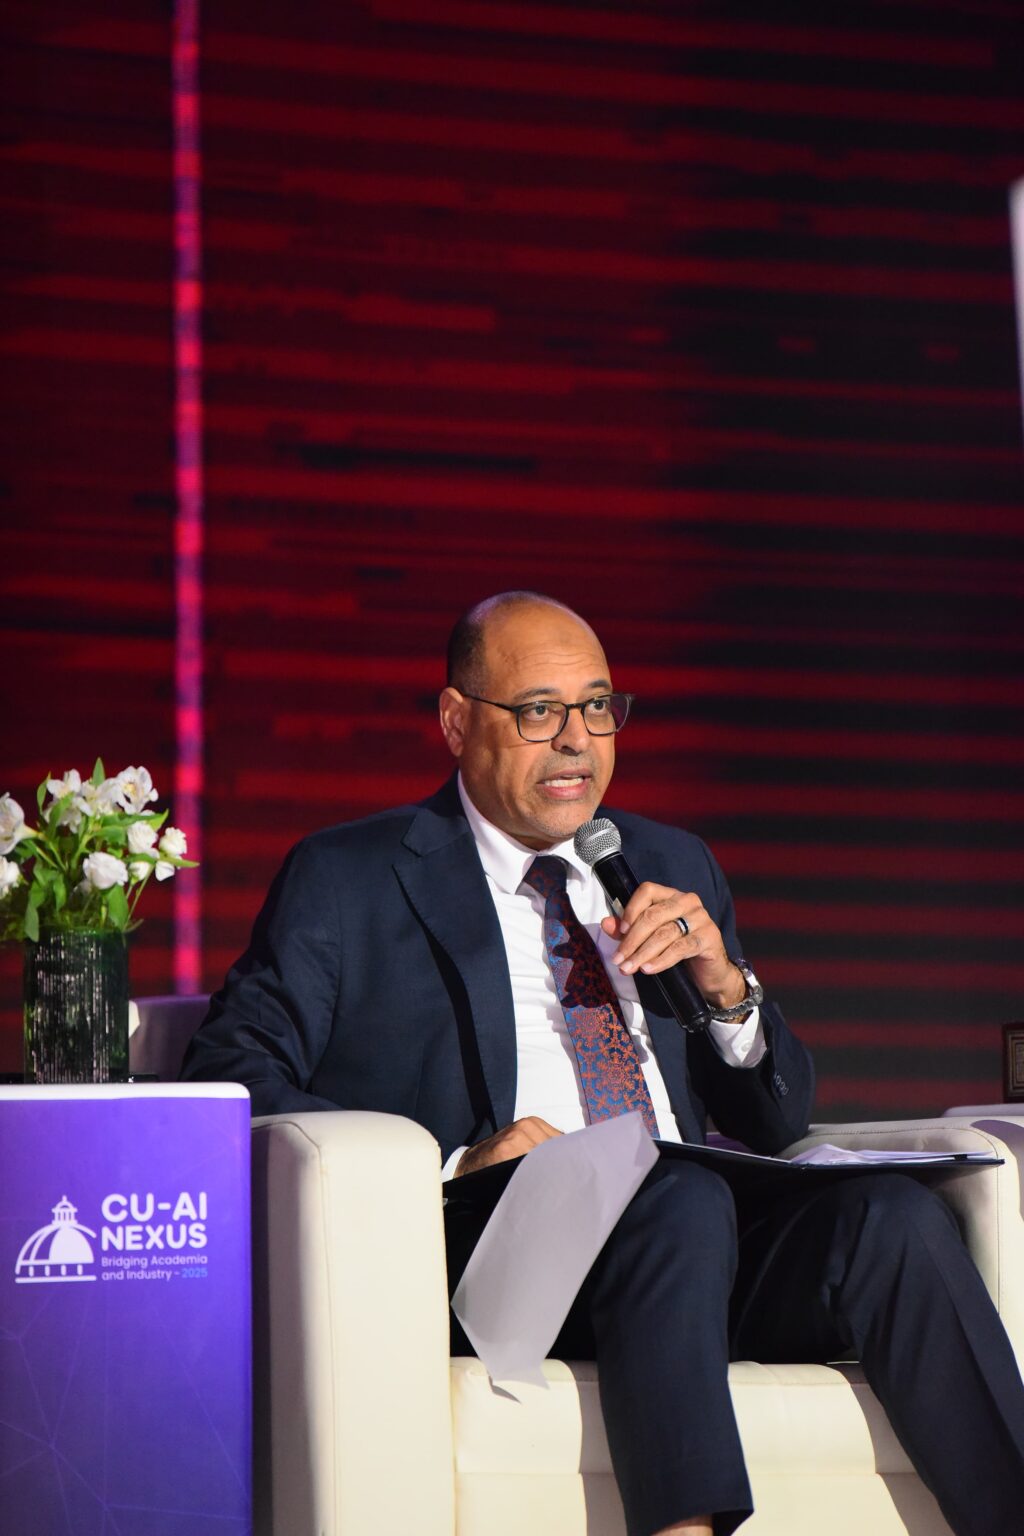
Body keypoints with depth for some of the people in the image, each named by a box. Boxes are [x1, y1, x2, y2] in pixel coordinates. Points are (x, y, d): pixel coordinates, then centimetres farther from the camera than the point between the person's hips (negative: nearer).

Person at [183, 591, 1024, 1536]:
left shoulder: (673, 870, 25)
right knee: (683, 1196, -35)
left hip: (703, 1245, 5)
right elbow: (229, 1079, 0)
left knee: (893, 1218, -25)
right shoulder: (348, 881, 11)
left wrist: (725, 986, 2)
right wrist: (454, 1166, -13)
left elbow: (775, 1127, 24)